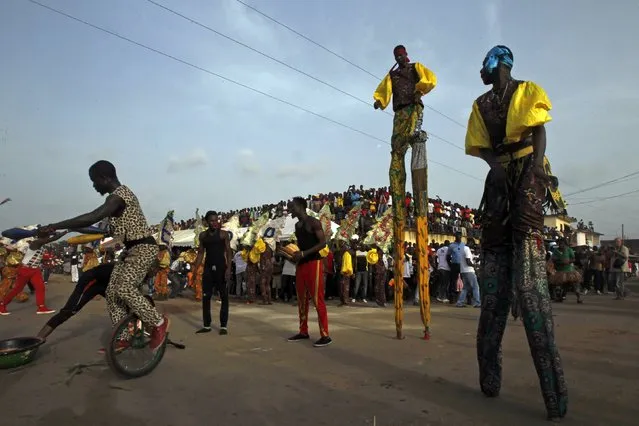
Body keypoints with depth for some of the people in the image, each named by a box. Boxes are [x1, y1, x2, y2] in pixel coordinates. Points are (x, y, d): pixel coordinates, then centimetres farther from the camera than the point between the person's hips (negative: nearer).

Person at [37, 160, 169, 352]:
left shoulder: (119, 195, -19)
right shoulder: (120, 194, 14)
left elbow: (92, 218, -32)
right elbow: (116, 228, 24)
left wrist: (54, 227, -30)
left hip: (143, 248, -10)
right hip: (132, 249, 10)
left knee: (124, 288, -22)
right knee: (112, 291, 6)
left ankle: (159, 323, -6)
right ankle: (122, 338, 14)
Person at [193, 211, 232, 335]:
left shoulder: (223, 234, -2)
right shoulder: (203, 235, 8)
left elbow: (228, 252, -5)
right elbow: (200, 253, 11)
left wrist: (228, 268, -16)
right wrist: (195, 270, 3)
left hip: (221, 267, -3)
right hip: (208, 268, 4)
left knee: (224, 297, 0)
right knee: (205, 297, 5)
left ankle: (223, 325, 6)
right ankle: (206, 325, 14)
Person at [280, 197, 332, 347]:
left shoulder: (313, 222, -8)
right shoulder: (297, 225, 16)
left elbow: (323, 243, -15)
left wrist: (303, 254, -21)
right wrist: (295, 255, 5)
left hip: (313, 263, -8)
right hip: (301, 264, 9)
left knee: (317, 299, -9)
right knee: (301, 299, 12)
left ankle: (325, 335, -5)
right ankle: (303, 332, 23)